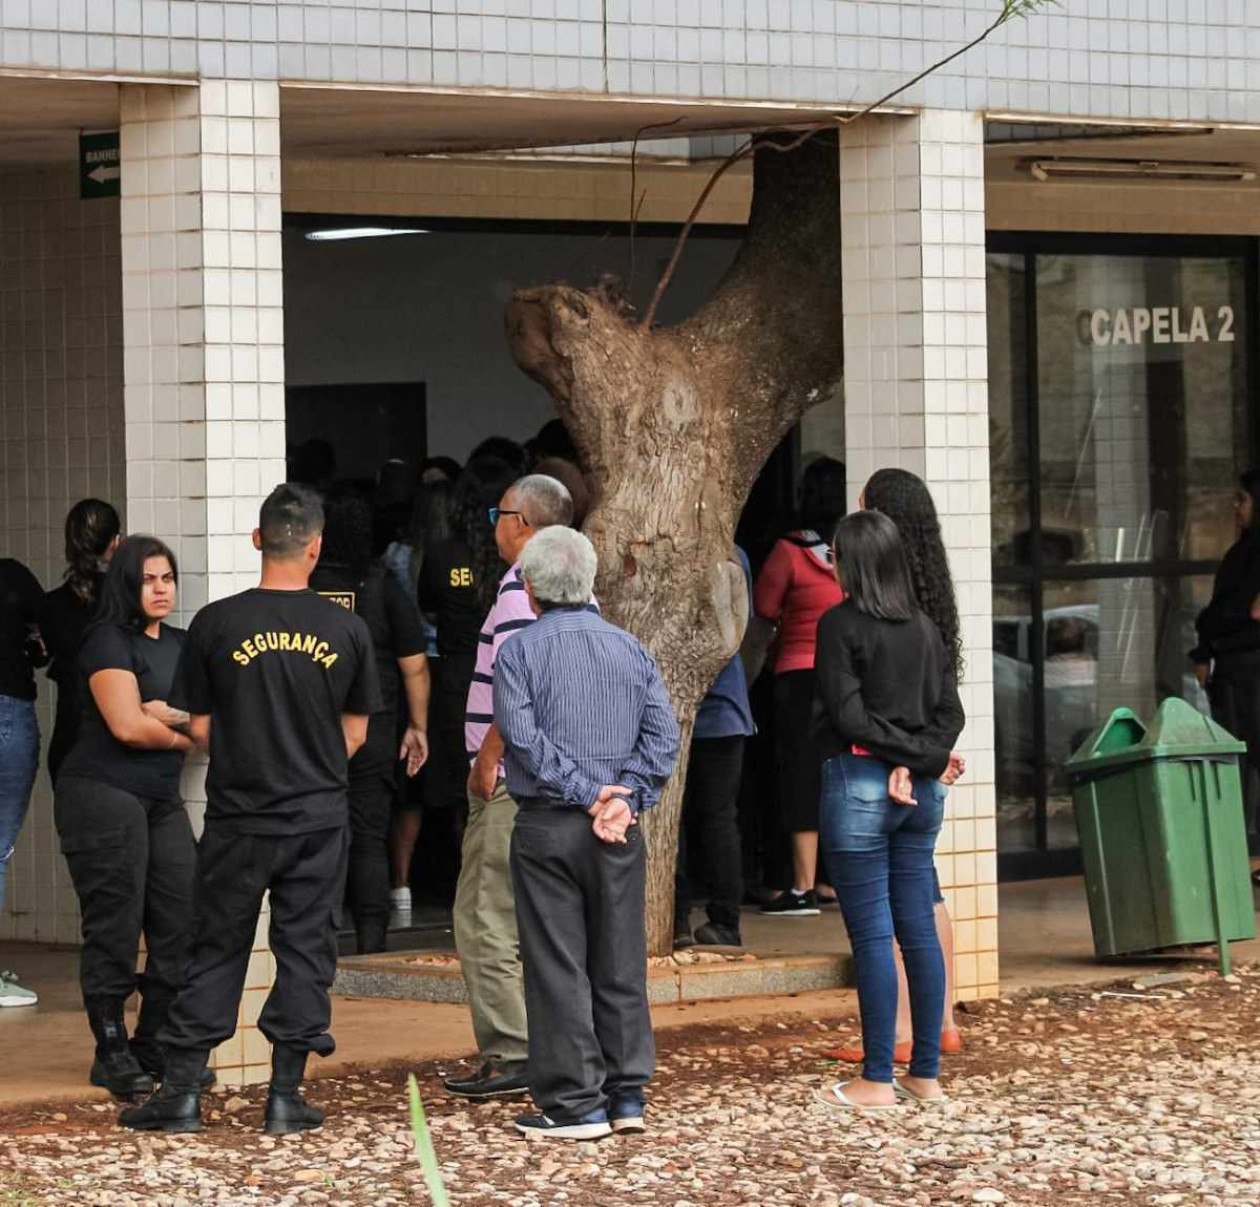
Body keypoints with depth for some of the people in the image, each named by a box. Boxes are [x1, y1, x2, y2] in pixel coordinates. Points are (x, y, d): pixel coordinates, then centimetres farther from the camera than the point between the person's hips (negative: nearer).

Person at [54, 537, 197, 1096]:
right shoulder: (109, 641, -6)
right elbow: (127, 725, -15)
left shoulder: (181, 645, 17)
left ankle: (155, 1049, 11)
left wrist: (169, 714, -11)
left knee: (184, 922, 0)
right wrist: (185, 735, 1)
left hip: (161, 799, 7)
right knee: (115, 927, -4)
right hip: (103, 793, -7)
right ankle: (112, 1055, 4)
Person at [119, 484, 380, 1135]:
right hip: (319, 820, 1)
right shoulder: (346, 629, -3)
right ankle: (286, 1095, 8)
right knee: (304, 950, 7)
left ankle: (182, 1092, 7)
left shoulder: (216, 624, -8)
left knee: (217, 950, 7)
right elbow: (355, 733, 5)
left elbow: (199, 727, -1)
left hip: (238, 817, -1)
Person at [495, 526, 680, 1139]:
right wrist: (625, 799, -6)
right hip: (619, 833, 4)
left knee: (557, 967, 0)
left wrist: (587, 793, -12)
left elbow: (524, 738, -15)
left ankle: (575, 1104, 1)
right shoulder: (629, 648, 7)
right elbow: (664, 734, -1)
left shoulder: (518, 652, -5)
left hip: (546, 828, -4)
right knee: (621, 961, 11)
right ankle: (627, 1093, 13)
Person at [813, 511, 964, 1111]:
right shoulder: (924, 628, 10)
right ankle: (926, 1074, 10)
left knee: (871, 934, -4)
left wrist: (918, 756, -9)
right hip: (921, 791, 6)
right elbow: (950, 711, 5)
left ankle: (877, 1079, -3)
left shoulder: (840, 624, -8)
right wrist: (918, 761, -7)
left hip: (858, 782, -6)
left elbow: (848, 715, -13)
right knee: (918, 929, 8)